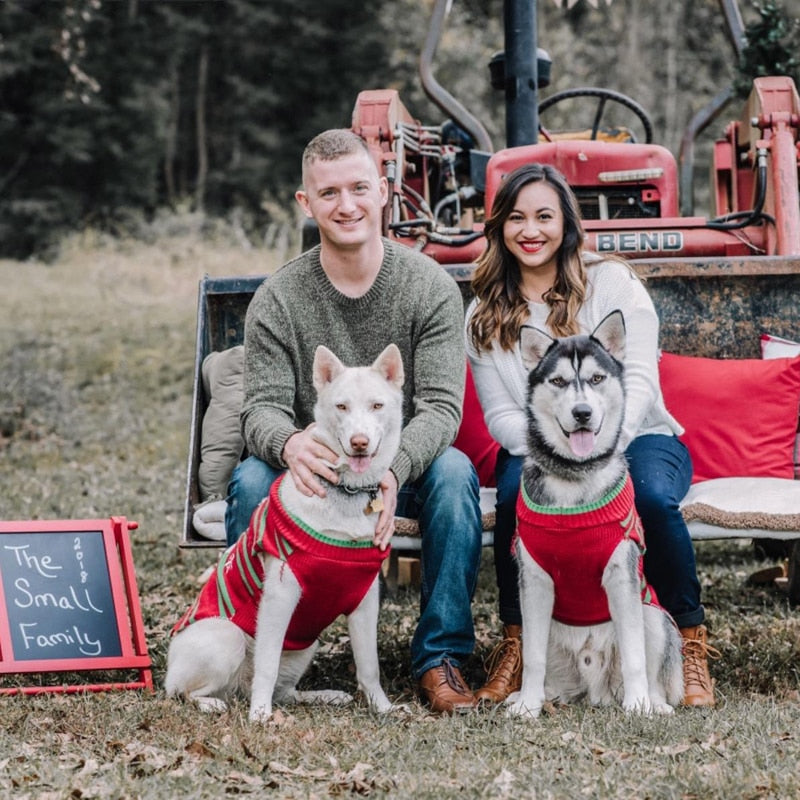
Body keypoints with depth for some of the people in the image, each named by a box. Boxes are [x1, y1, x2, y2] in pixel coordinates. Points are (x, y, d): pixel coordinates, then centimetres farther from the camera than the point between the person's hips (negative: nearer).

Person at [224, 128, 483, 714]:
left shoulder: (430, 286, -8)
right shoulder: (277, 300, -5)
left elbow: (441, 406, -16)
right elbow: (263, 407, -11)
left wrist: (393, 469, -38)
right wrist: (289, 444, -38)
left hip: (406, 468, 0)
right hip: (314, 470, 1)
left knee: (454, 472, -32)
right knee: (251, 480, -29)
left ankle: (442, 658, -20)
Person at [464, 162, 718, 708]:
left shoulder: (611, 282, 1)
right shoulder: (486, 314, 8)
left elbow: (638, 382, -9)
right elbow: (500, 414, 0)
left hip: (635, 437, -1)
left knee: (652, 495, -35)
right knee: (516, 492, -34)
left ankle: (691, 642, -18)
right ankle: (515, 643, -20)